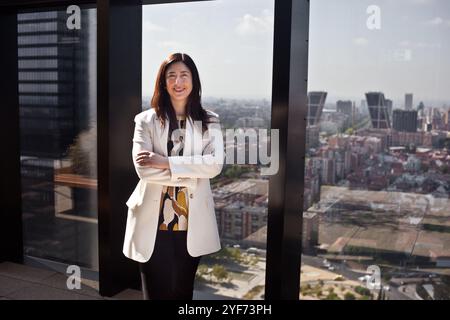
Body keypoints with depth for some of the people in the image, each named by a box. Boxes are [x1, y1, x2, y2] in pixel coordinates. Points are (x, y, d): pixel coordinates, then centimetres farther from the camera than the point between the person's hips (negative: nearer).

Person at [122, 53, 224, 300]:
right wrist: (191, 173, -12)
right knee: (157, 291, 8)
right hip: (154, 223, -1)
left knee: (182, 291, 15)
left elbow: (215, 164, -10)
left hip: (191, 223, 1)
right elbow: (143, 168, -11)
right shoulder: (146, 120, 1)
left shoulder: (209, 122, 5)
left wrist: (166, 162, -17)